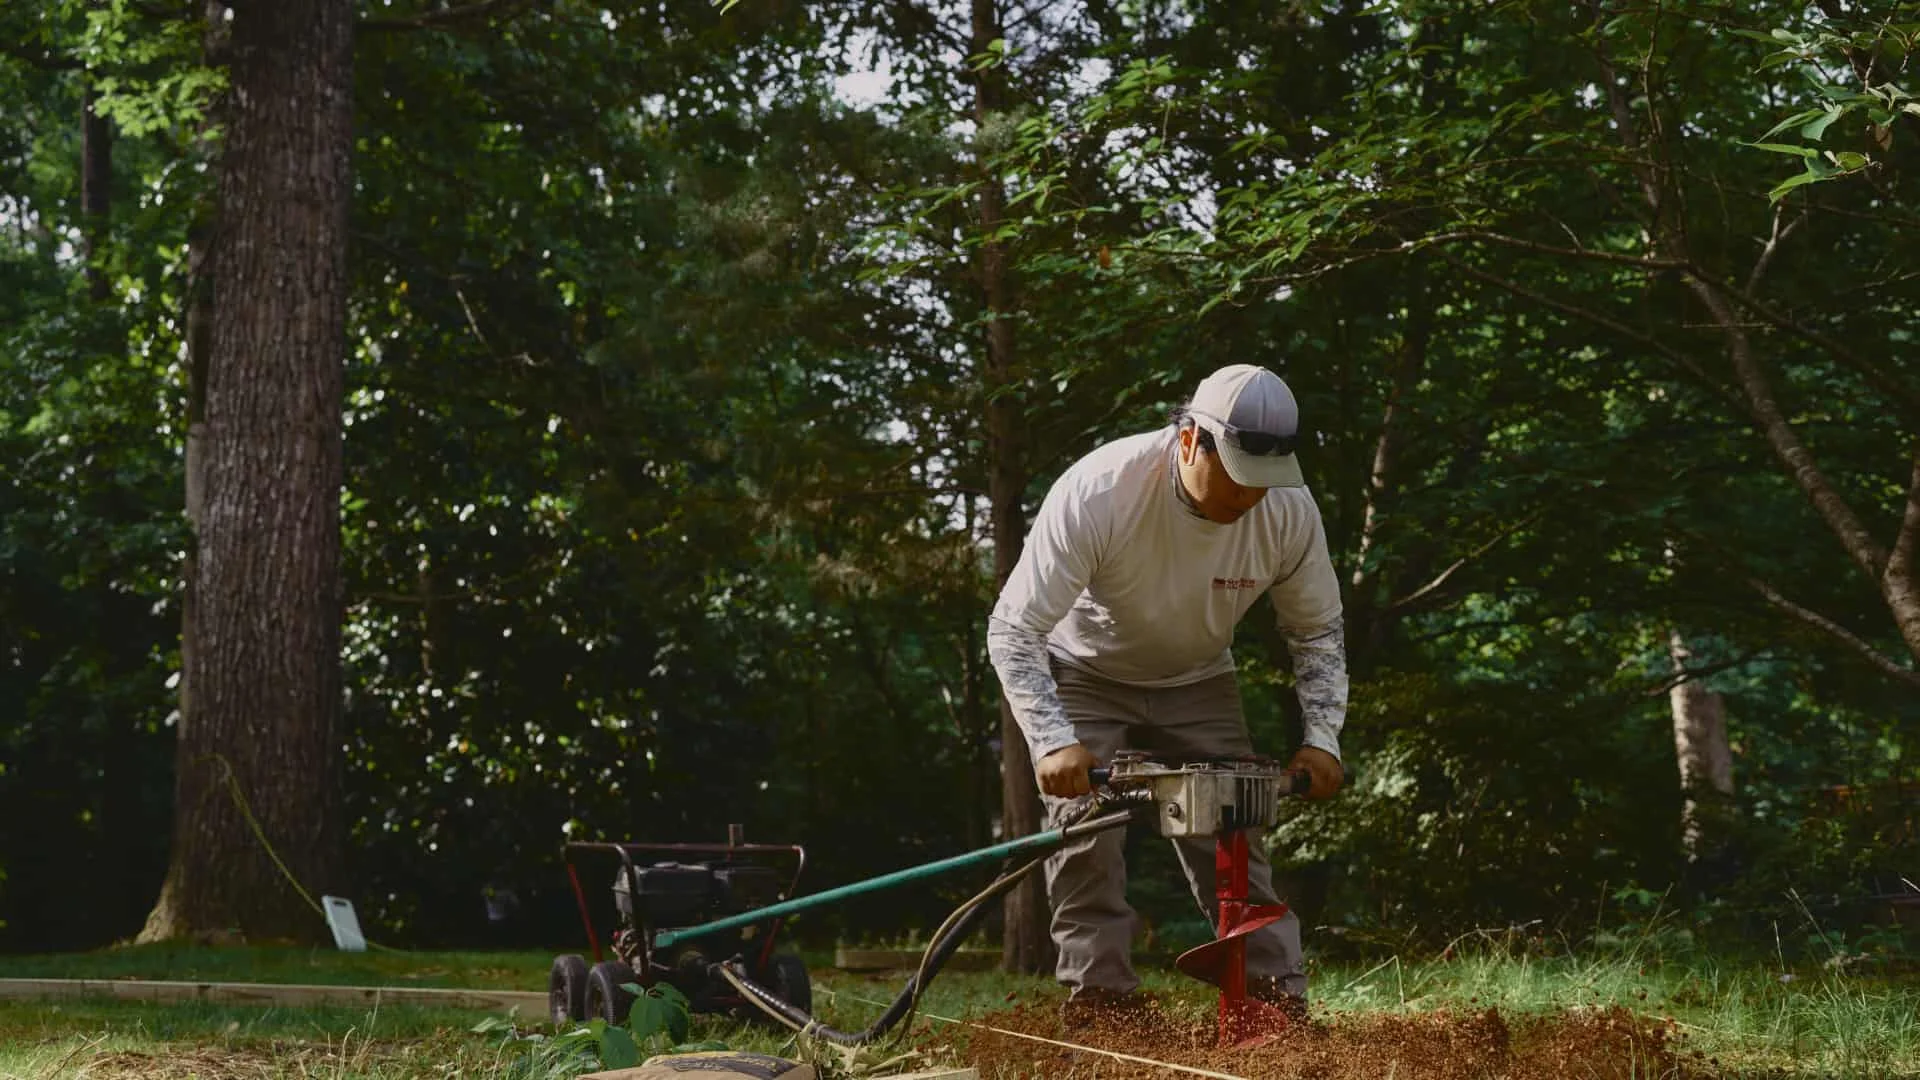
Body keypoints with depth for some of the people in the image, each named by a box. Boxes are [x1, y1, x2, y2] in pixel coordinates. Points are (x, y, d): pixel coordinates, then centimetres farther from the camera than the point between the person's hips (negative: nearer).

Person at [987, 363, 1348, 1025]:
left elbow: (1318, 631, -3)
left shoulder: (1289, 510, -23)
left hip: (1199, 684, 3)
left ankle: (1282, 1005, -3)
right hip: (1086, 677, -2)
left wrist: (1321, 737, -15)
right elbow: (1013, 629, -31)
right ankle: (1099, 1000, -10)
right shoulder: (1098, 492, -35)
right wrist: (1053, 742, -43)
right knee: (1084, 833, -17)